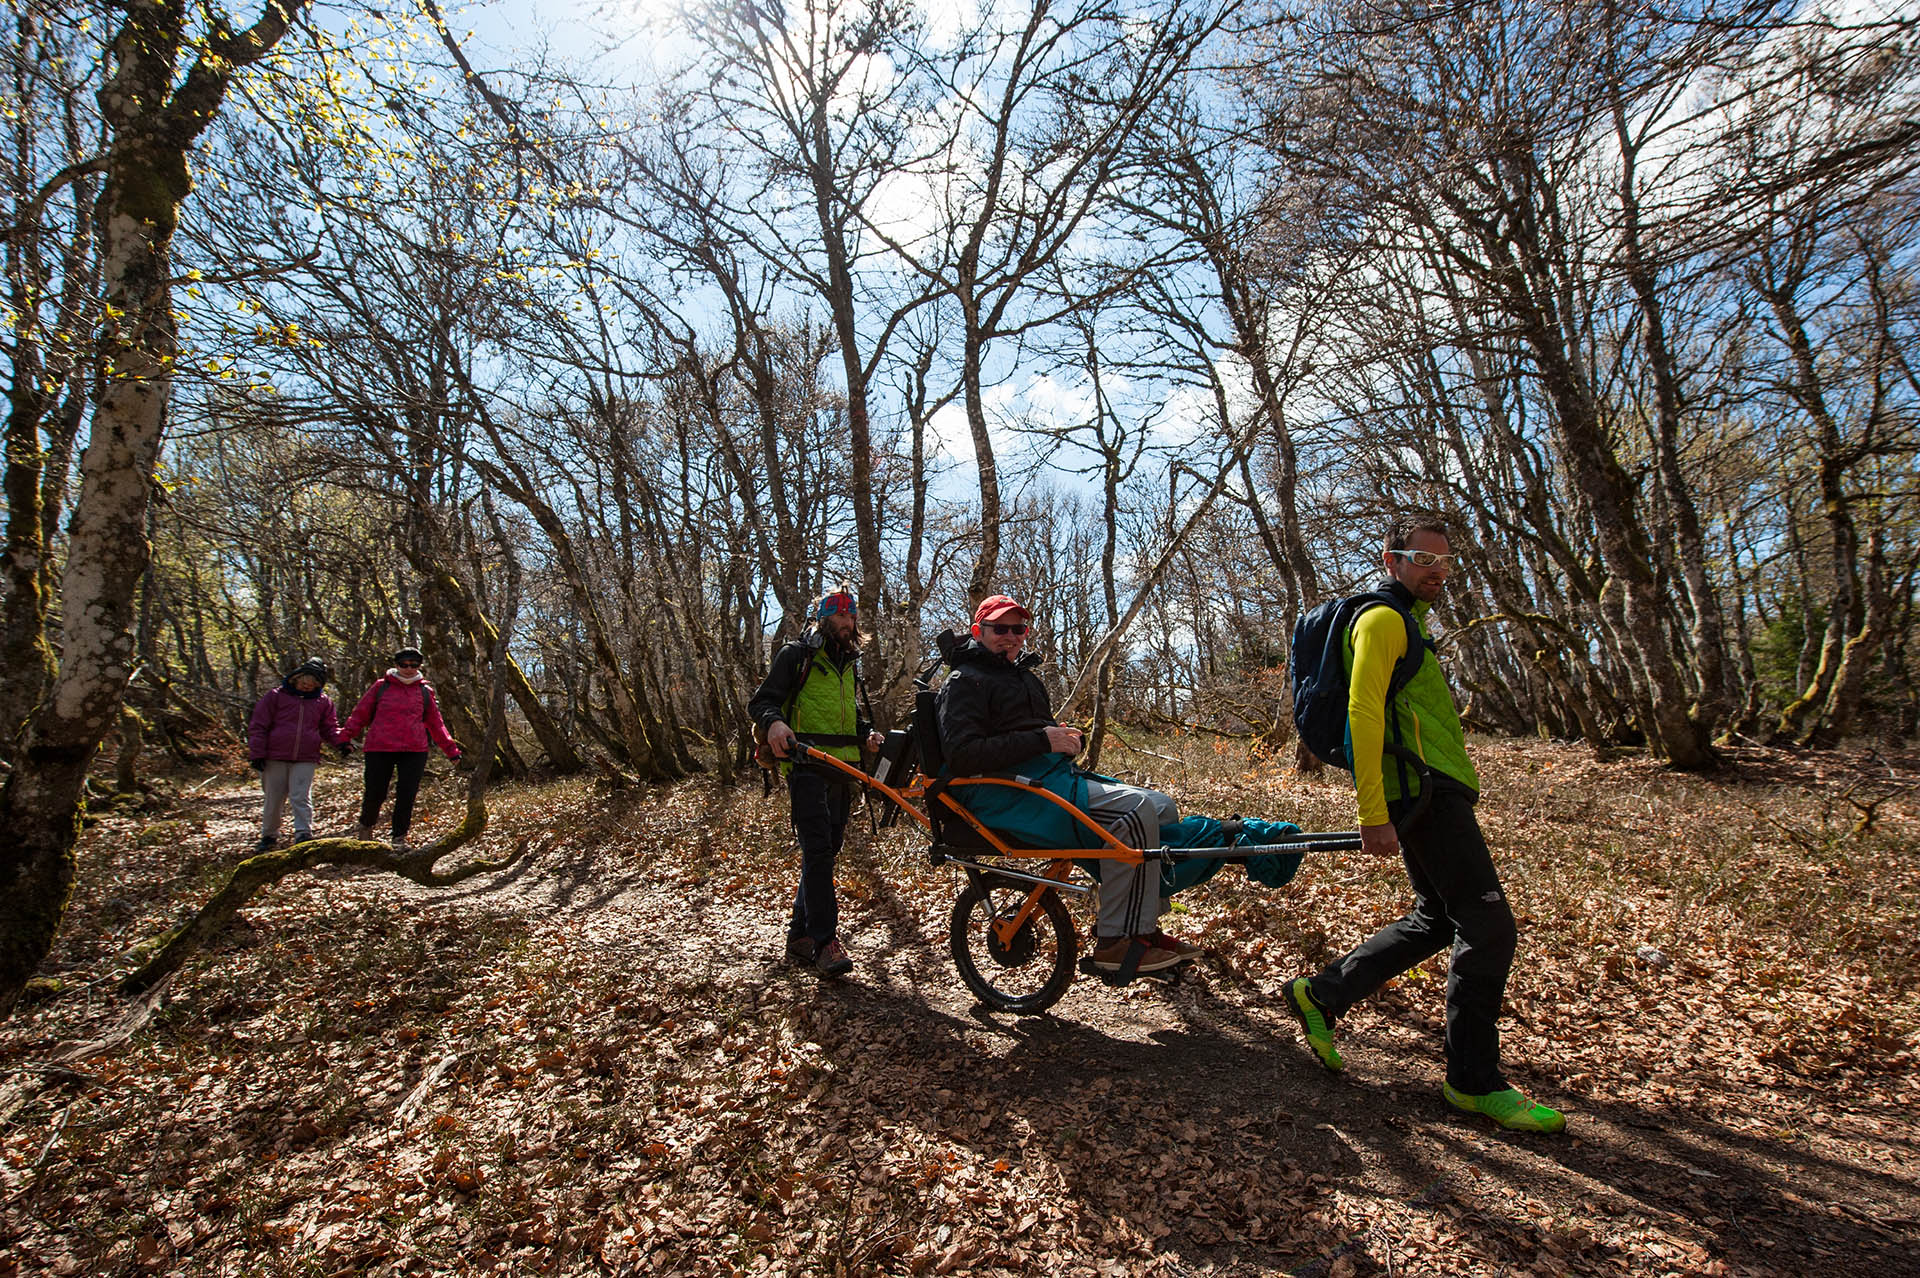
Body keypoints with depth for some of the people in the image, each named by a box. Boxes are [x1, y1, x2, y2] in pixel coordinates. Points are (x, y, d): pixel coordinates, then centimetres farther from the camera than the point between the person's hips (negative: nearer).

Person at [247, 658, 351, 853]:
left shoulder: (323, 702, 8)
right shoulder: (276, 696, 2)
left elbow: (329, 728, 12)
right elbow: (258, 725, 3)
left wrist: (340, 740, -10)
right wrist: (257, 753, -3)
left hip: (305, 760, 0)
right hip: (275, 759, 0)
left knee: (302, 798, -9)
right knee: (273, 800, 10)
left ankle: (304, 834, -10)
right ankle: (269, 836, 27)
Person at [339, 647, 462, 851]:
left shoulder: (425, 691, 11)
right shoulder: (381, 687, 7)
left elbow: (435, 723, 17)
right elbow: (361, 712, 9)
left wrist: (450, 748, 13)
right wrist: (346, 735, -5)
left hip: (414, 750, 1)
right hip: (380, 749, -1)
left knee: (406, 796, -1)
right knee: (375, 793, 3)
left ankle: (399, 837, 14)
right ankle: (366, 826, 33)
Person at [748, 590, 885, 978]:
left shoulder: (850, 663, 21)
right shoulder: (796, 655, 1)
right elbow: (760, 702, -4)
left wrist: (867, 732, 8)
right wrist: (774, 722, -26)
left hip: (842, 767, 7)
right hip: (806, 763, -7)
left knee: (827, 849, 8)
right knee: (817, 849, -15)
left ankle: (800, 936, 18)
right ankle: (825, 941, -12)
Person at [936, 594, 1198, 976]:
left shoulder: (1023, 675, 27)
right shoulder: (965, 682, -2)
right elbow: (962, 757, -17)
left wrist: (1068, 737, 5)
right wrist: (1042, 740, -19)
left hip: (1052, 777, 9)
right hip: (1004, 794, -9)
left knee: (1164, 808, -1)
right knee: (1136, 809, -25)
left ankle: (1142, 927, 6)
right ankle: (1115, 943, -19)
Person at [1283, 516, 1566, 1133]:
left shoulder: (1408, 623, 24)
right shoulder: (1383, 619, -9)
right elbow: (1363, 712, -19)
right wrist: (1373, 814, -24)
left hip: (1436, 793, 11)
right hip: (1425, 793, -10)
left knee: (1436, 920, 16)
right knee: (1488, 927, -6)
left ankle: (1321, 994, 21)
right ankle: (1475, 1081, 7)